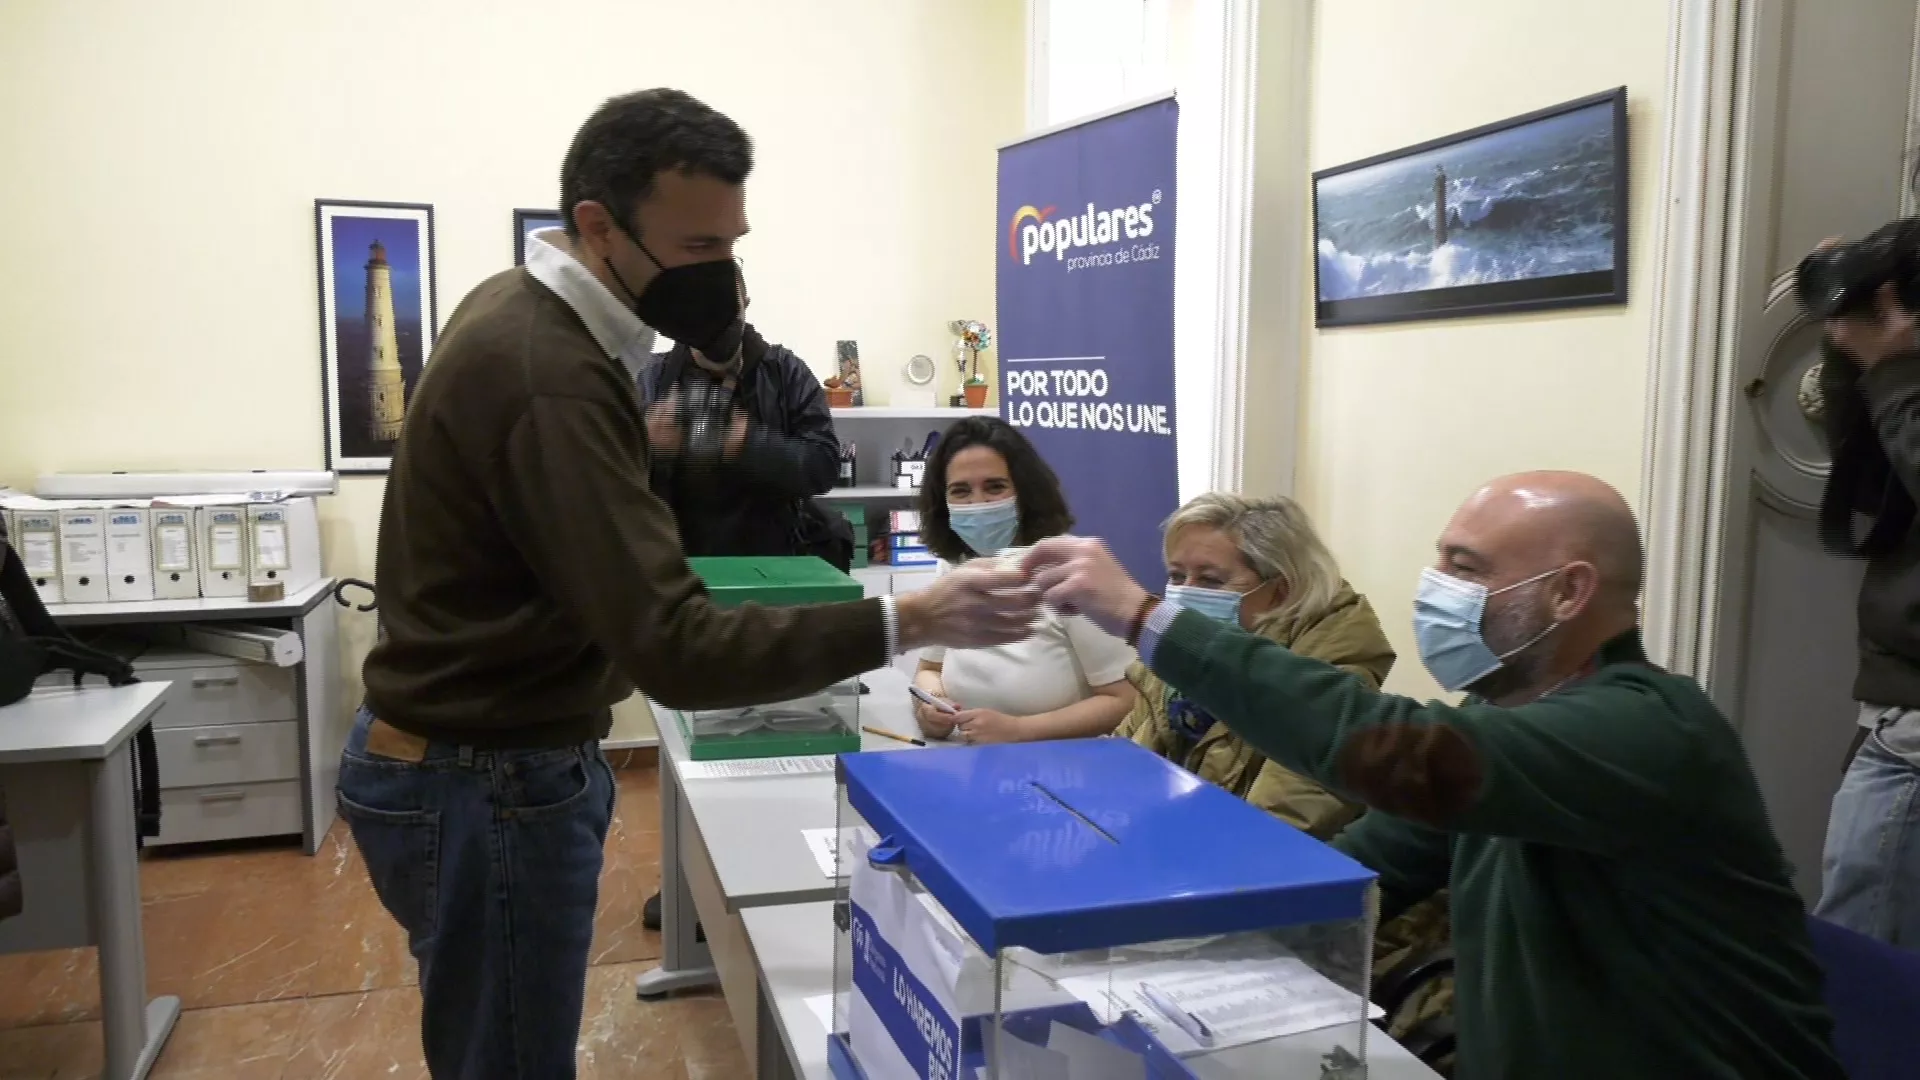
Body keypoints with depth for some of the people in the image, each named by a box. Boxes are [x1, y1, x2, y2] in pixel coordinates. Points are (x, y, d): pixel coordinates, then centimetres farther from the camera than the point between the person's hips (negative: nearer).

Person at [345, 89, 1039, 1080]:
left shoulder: (521, 309, 4)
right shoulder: (547, 373, -28)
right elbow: (676, 651, -33)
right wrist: (911, 621, -34)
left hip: (472, 755, 10)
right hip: (486, 784, -10)